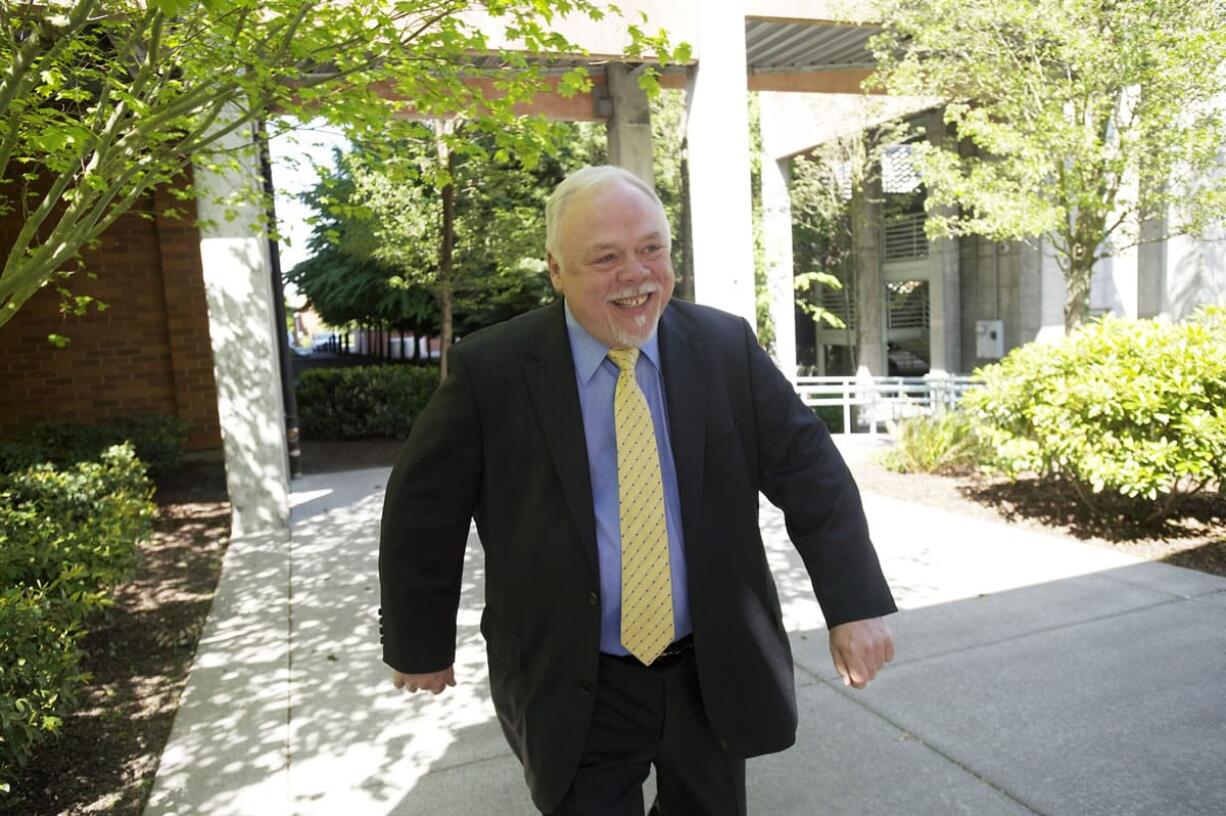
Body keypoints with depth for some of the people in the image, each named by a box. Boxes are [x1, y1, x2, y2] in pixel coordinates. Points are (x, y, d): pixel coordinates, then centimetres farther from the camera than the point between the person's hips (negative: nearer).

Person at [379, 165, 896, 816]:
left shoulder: (727, 347, -7)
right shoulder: (490, 369, -13)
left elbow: (809, 470, -3)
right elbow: (422, 511, -4)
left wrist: (853, 605, -10)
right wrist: (420, 644, 3)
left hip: (716, 676, 3)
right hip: (573, 692, -2)